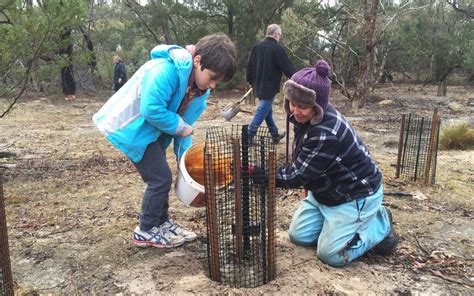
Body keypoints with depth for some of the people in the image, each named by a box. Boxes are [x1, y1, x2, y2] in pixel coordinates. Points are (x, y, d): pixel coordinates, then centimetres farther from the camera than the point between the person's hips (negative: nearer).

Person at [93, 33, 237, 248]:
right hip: (133, 127, -9)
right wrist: (180, 127, -21)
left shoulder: (199, 85, -1)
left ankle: (162, 221, 32)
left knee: (161, 176, 14)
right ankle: (145, 231, 11)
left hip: (152, 130, 9)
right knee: (160, 178, -6)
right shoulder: (166, 70, -31)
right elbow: (152, 110, -35)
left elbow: (185, 122, 4)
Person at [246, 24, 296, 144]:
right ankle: (248, 137, -4)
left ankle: (275, 135, 29)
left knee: (268, 111, 18)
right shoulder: (277, 49, -15)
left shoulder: (256, 46, 6)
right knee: (262, 112, -3)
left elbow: (249, 65, 12)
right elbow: (288, 68, -13)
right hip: (269, 87, -8)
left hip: (258, 86, 8)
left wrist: (251, 81, 22)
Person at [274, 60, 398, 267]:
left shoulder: (328, 134, -37)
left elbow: (298, 174, -29)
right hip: (325, 192, 8)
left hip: (357, 196, -8)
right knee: (298, 235, 8)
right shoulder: (305, 117, -9)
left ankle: (380, 223, 12)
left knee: (331, 255, -6)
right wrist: (309, 186, 8)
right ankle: (338, 221, 22)